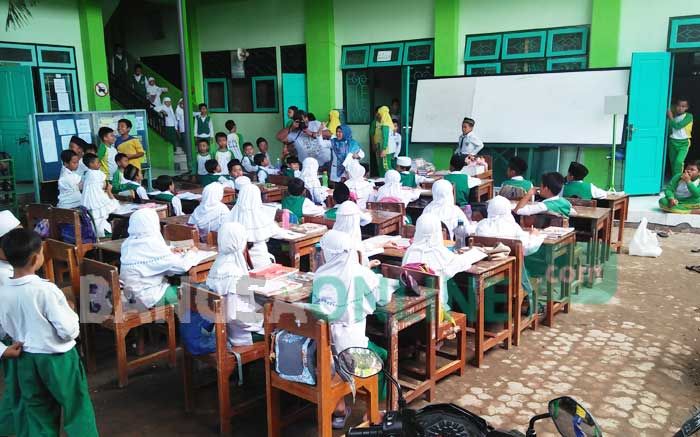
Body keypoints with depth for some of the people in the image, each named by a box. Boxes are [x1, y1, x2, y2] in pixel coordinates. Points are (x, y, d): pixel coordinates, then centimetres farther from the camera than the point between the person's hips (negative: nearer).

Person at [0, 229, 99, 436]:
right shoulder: (46, 290, -25)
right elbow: (68, 331, -22)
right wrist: (72, 315, -3)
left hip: (26, 360, 5)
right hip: (58, 359, -5)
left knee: (37, 413, 19)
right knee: (76, 410, 12)